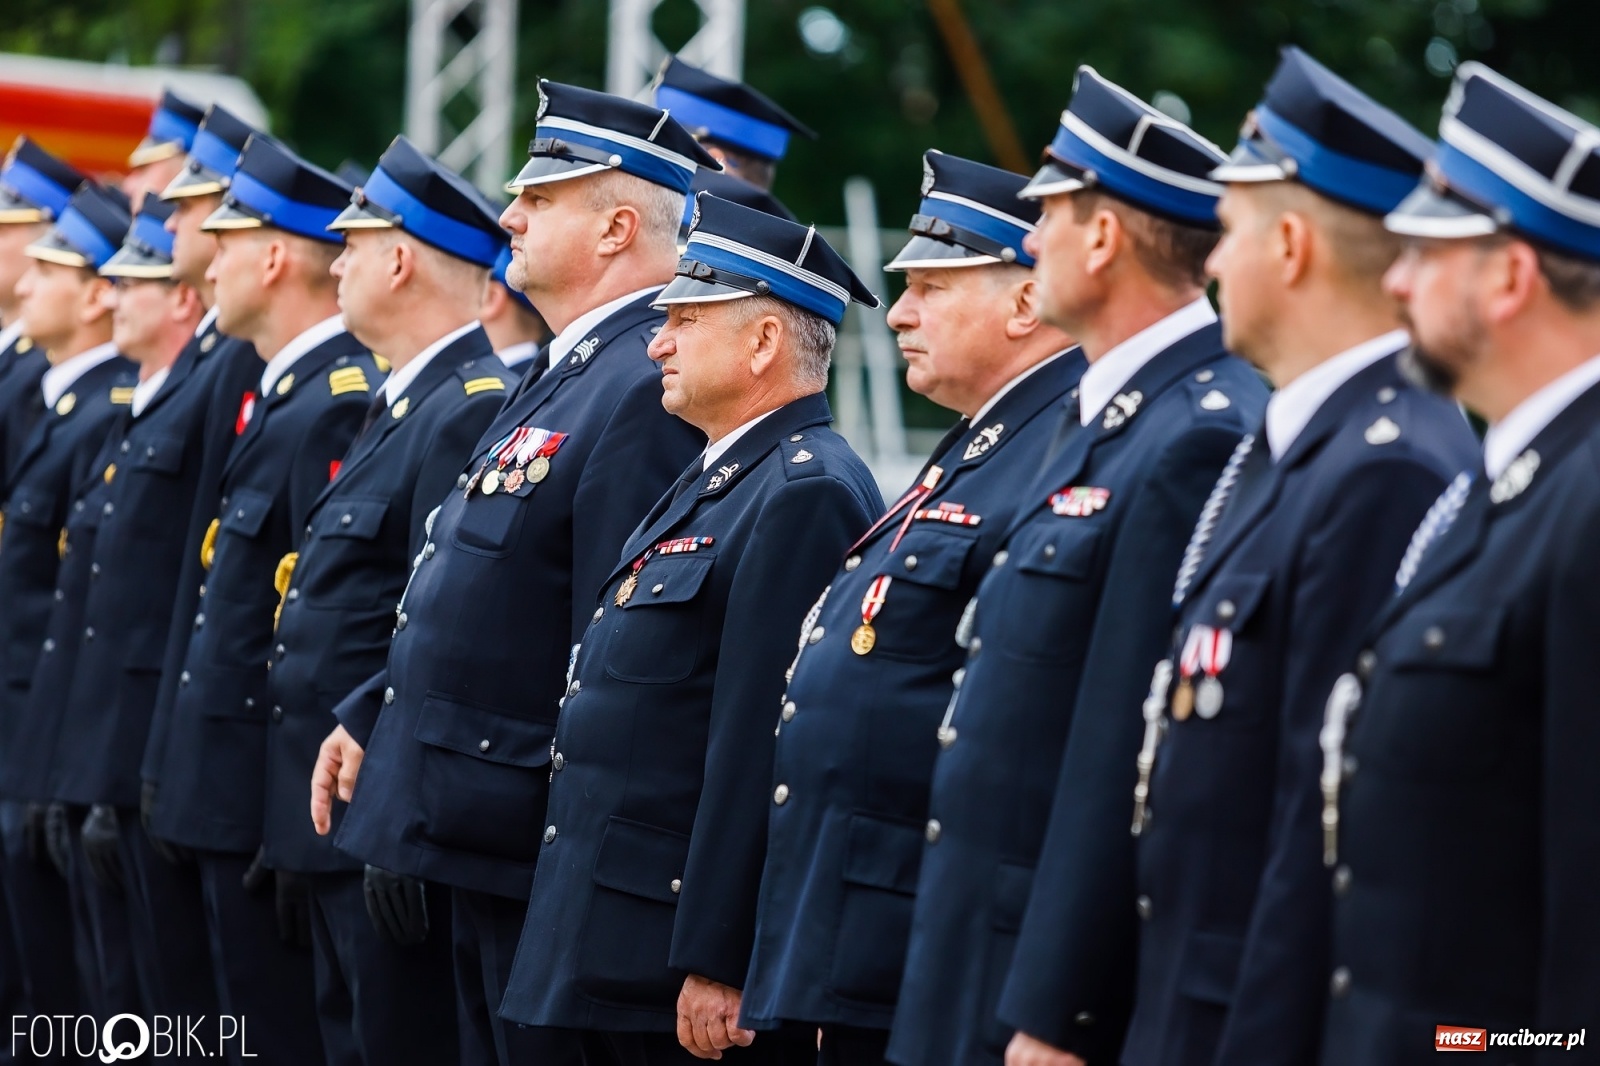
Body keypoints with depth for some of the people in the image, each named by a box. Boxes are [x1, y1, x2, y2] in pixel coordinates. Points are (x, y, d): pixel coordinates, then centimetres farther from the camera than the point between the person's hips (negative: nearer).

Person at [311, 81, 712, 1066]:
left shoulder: (646, 389, -19)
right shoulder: (564, 374, 14)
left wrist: (569, 841, -22)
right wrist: (368, 717, 18)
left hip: (530, 832, -10)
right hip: (481, 835, 10)